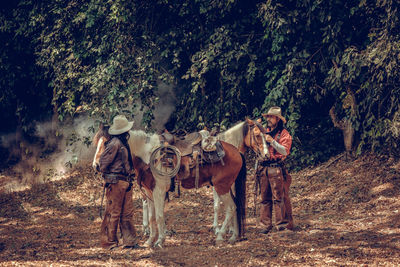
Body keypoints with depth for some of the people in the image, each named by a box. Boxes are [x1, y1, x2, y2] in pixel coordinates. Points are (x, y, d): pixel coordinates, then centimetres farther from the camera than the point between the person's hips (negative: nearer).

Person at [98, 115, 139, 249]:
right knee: (113, 213, -3)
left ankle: (130, 241, 13)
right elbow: (103, 162, -15)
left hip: (125, 182, 9)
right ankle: (109, 242, 4)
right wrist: (107, 175, -3)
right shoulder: (115, 143, -15)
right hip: (115, 182, -9)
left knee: (127, 213, 10)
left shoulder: (123, 143, 15)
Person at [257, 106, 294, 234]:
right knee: (265, 198, 6)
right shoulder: (265, 132, 17)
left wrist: (272, 141, -21)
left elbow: (285, 151, -13)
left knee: (278, 197, -7)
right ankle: (266, 224, 8)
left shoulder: (284, 134, -1)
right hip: (263, 168, 6)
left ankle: (281, 223, -5)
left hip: (276, 169, -6)